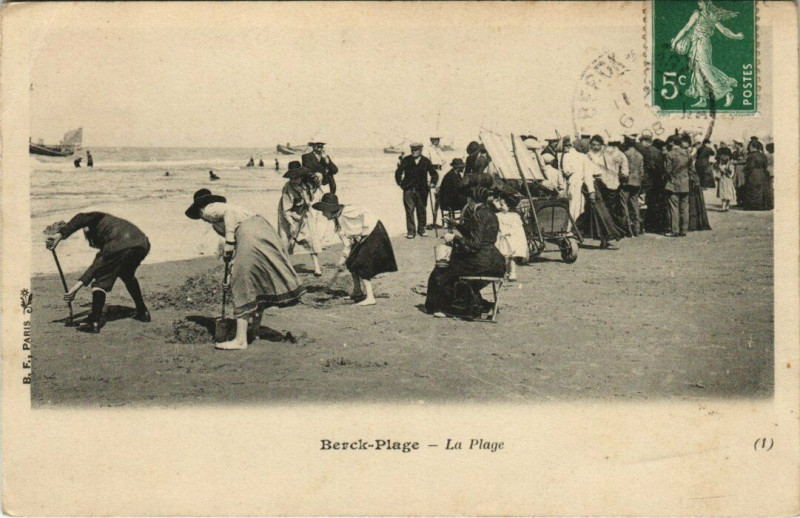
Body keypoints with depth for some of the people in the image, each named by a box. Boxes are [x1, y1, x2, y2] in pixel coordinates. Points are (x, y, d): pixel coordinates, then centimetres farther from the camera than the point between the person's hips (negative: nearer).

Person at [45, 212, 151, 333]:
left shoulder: (98, 219, 24)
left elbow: (81, 218, -2)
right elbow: (99, 263, 35)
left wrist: (60, 235, -7)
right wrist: (79, 284, 31)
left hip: (121, 245, -8)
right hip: (143, 244, 8)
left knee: (100, 281, 5)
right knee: (127, 276, 35)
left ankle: (95, 322, -3)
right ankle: (143, 312, 37)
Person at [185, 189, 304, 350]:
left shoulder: (209, 210, 8)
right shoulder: (220, 207, 32)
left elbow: (229, 212, -13)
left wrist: (229, 243, -12)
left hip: (249, 235, -9)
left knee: (242, 284, -6)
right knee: (259, 283, 18)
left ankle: (240, 339, -6)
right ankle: (255, 330, 32)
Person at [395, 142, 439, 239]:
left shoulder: (426, 161, 3)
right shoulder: (406, 160, 3)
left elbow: (434, 173, 8)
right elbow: (398, 172, 9)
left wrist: (433, 183, -5)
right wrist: (400, 183, 1)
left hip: (421, 190, 1)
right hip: (408, 190, -1)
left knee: (422, 210, 7)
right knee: (409, 210, -5)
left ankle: (421, 229, 22)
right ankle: (411, 231, 0)